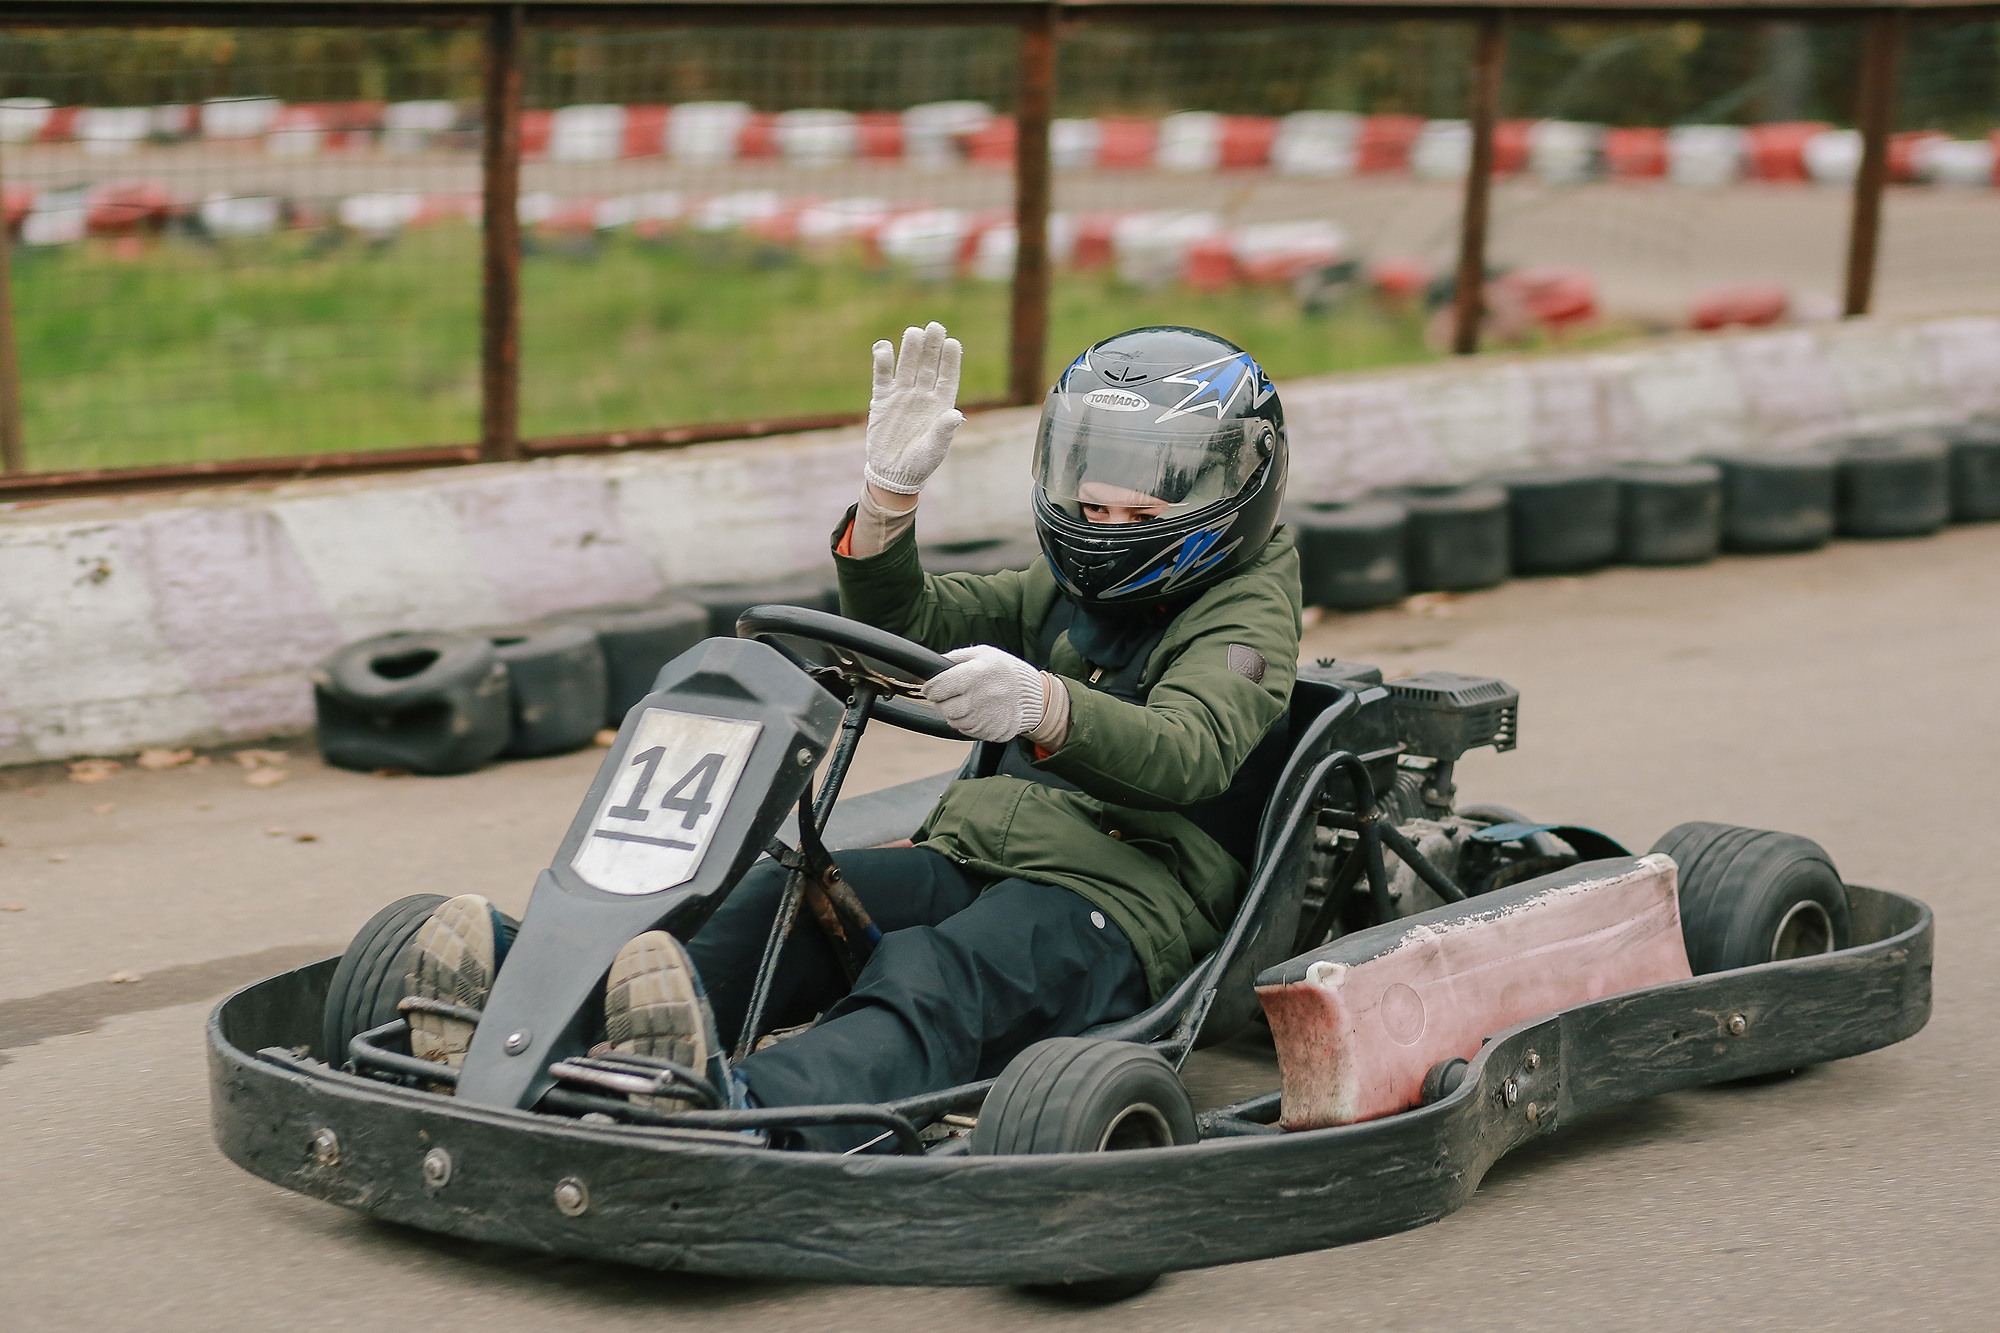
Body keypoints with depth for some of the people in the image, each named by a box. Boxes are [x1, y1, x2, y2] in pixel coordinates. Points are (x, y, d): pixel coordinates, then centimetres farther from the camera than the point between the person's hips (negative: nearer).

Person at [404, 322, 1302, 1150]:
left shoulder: (1244, 616, 3)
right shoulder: (1066, 597, 26)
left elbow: (1184, 754, -20)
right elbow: (904, 620, 18)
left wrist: (1042, 706, -40)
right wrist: (891, 487, -1)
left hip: (1117, 905, -7)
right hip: (966, 862, 7)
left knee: (929, 976, -38)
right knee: (785, 898, -23)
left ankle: (747, 1116, -68)